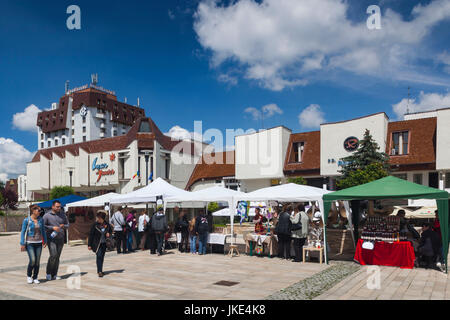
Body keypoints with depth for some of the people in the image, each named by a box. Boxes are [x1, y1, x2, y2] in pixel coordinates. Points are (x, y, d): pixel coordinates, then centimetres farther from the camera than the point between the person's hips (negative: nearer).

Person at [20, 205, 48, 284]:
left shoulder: (41, 219, 2)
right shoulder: (26, 220, -9)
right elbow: (23, 232, -6)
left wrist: (45, 241, 12)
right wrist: (22, 244, -10)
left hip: (38, 243, 4)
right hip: (30, 243, -4)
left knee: (37, 261, 2)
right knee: (32, 260, -13)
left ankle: (35, 278, 15)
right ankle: (29, 276, 11)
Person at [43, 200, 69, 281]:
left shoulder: (63, 215, 10)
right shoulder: (47, 215, -2)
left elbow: (67, 225, 15)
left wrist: (64, 226, -8)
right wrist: (52, 227, -17)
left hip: (60, 239, 4)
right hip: (51, 239, -4)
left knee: (57, 257, 5)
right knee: (53, 255, -14)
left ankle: (54, 274, 14)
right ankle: (48, 273, 4)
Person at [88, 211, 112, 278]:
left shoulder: (107, 225, -2)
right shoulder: (95, 225, -11)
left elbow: (111, 230, 18)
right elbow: (91, 235, -7)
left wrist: (109, 234, -6)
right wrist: (89, 245, -7)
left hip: (104, 244, 4)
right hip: (97, 244, -4)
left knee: (102, 257, 11)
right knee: (99, 256, -14)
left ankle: (100, 270, 26)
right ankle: (99, 272, -13)